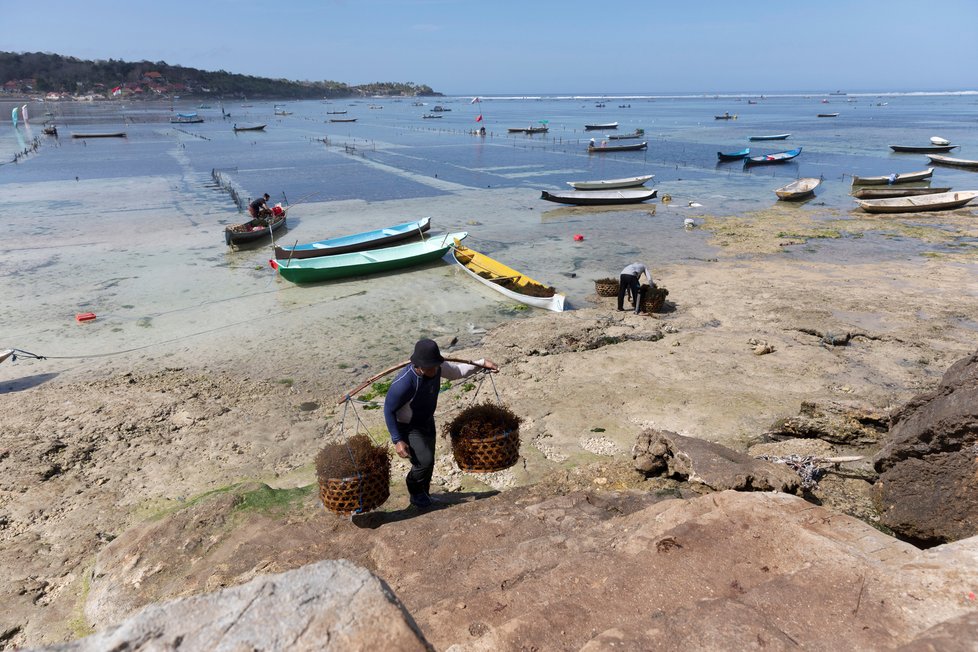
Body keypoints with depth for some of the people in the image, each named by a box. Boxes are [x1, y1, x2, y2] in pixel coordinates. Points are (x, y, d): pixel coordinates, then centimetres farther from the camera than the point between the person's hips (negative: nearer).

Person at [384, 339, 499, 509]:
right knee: (424, 461, -17)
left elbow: (456, 371, 4)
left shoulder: (437, 368, -18)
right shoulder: (404, 383, -37)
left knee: (429, 462, 15)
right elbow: (389, 410, -24)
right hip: (408, 427, -6)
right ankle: (416, 494, 15)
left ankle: (423, 495, 42)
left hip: (427, 422, 7)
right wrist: (397, 440, -25)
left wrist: (481, 363, -2)